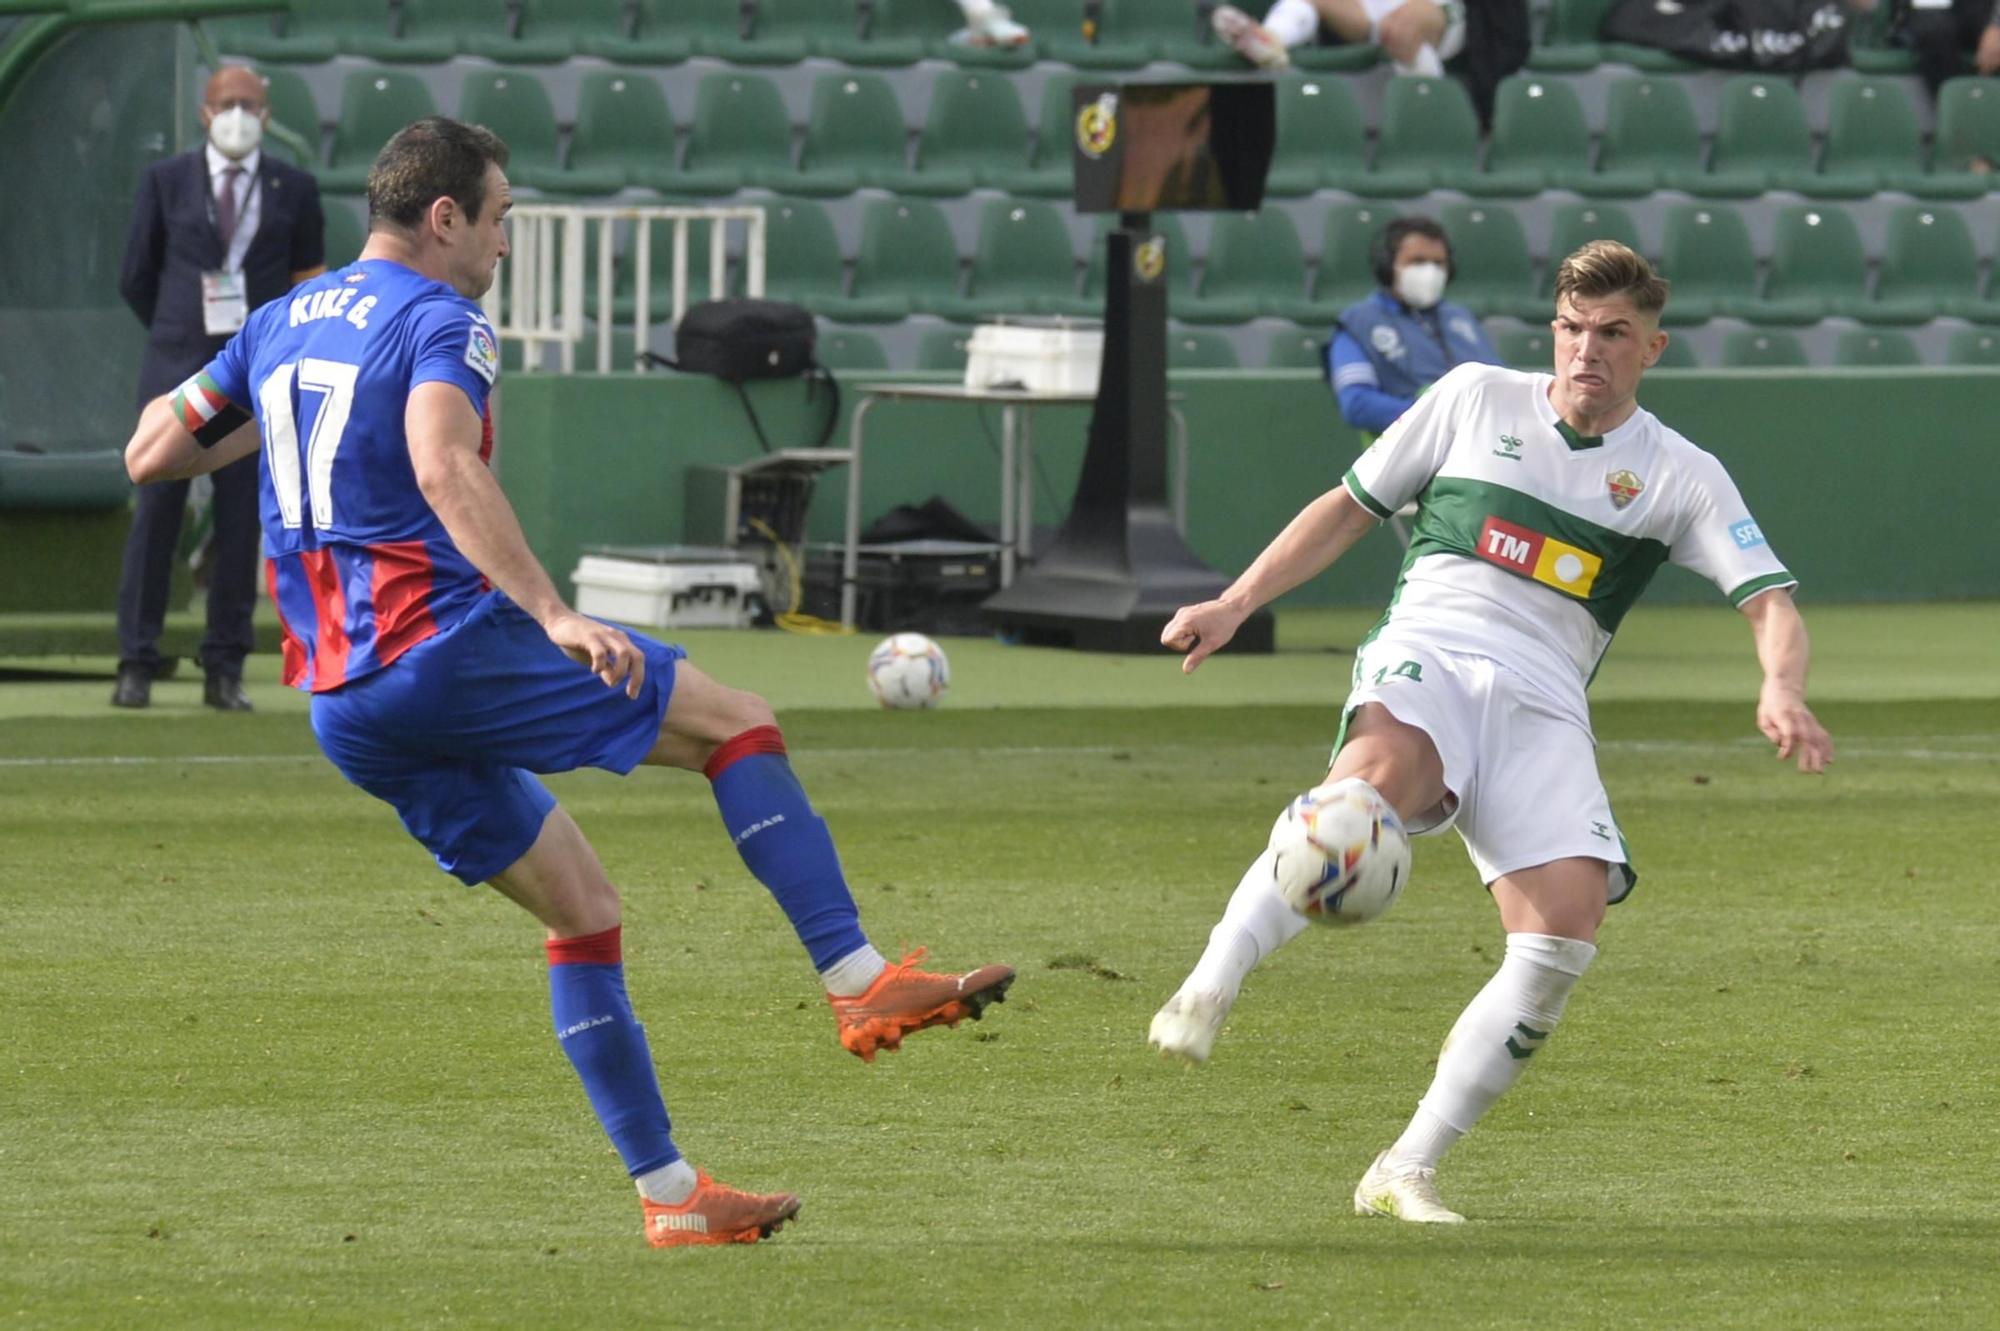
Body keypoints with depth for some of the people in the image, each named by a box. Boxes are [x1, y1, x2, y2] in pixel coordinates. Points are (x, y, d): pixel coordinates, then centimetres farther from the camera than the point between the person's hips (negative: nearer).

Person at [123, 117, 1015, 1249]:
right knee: (743, 725, -1)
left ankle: (668, 1192, 11)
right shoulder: (440, 321, -7)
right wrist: (554, 617, -33)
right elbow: (445, 471, -26)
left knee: (584, 909, 14)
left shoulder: (277, 326, 17)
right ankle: (861, 981, -12)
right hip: (448, 642, -8)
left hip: (342, 706, 8)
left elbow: (150, 455, 20)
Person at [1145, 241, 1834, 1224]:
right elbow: (1350, 505, 21)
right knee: (1377, 775, -39)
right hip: (1424, 661, -2)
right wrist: (1236, 604, 13)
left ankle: (1406, 1171, -10)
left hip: (1542, 708, 2)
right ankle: (1210, 985, -45)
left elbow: (1770, 600, 3)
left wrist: (1781, 691, -19)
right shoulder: (1476, 398, 13)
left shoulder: (1680, 478, 12)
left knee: (1567, 928, -19)